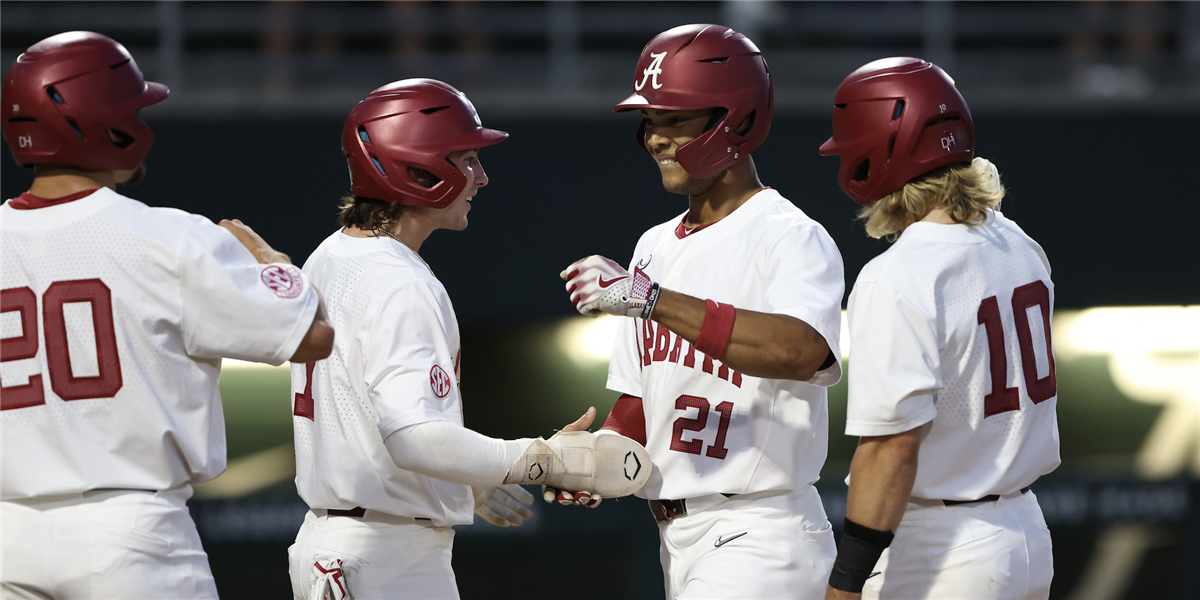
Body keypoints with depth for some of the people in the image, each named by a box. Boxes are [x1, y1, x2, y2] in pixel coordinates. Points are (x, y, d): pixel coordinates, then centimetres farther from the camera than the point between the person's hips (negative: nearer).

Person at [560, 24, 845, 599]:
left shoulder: (792, 238, -12)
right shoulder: (656, 247, 16)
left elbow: (799, 352, -34)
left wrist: (648, 297, -36)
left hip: (759, 535, -9)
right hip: (678, 539, 9)